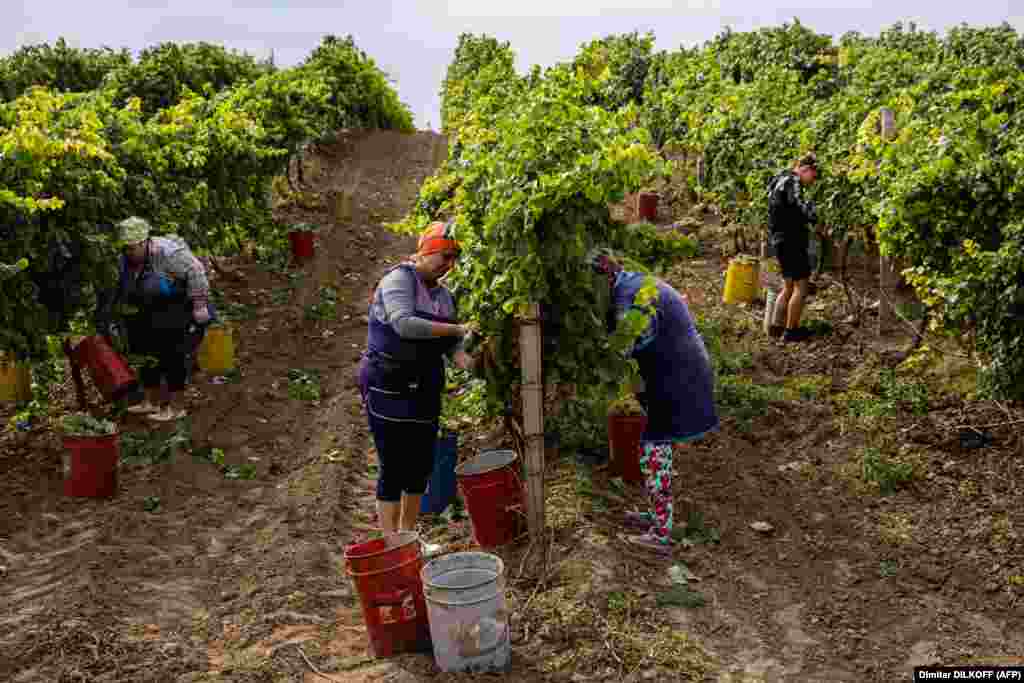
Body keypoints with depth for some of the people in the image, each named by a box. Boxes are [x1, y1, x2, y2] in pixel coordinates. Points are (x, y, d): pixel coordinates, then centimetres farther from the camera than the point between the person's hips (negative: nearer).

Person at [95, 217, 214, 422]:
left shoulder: (167, 253, -23)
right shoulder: (126, 261, 1)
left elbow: (195, 273, -23)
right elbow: (119, 292, 10)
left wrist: (200, 306, -23)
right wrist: (105, 318, 7)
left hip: (178, 315, -8)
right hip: (151, 317, 8)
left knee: (173, 357, -6)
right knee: (146, 354, 9)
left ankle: (177, 407, 2)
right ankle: (152, 401, 22)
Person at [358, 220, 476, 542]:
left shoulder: (443, 294, 13)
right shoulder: (399, 280, -11)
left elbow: (449, 342, 8)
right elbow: (404, 324, -28)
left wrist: (462, 357, -14)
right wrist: (456, 329, -25)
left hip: (424, 392, 8)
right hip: (388, 388, -7)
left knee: (422, 465, 11)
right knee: (394, 468, -6)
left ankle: (409, 536, 25)